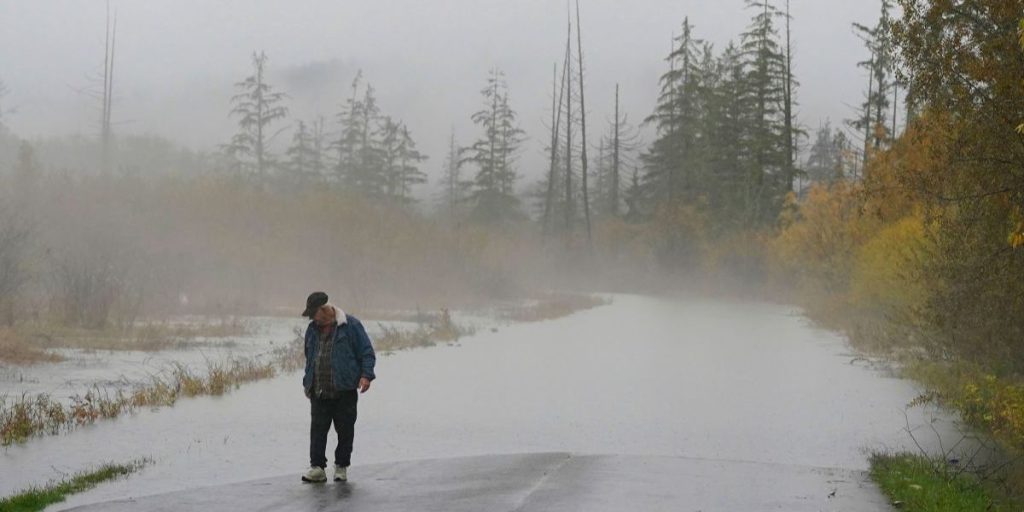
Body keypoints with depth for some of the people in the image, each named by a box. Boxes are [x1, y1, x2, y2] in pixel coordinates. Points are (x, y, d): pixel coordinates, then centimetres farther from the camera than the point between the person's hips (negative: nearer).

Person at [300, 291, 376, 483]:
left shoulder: (350, 325, -3)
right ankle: (317, 467, 0)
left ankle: (342, 467, 13)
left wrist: (366, 375, -14)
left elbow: (367, 352, -3)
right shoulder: (313, 329, 14)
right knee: (317, 429, -3)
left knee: (345, 430, 2)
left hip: (344, 390, -4)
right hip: (318, 392, 4)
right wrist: (307, 382, 21)